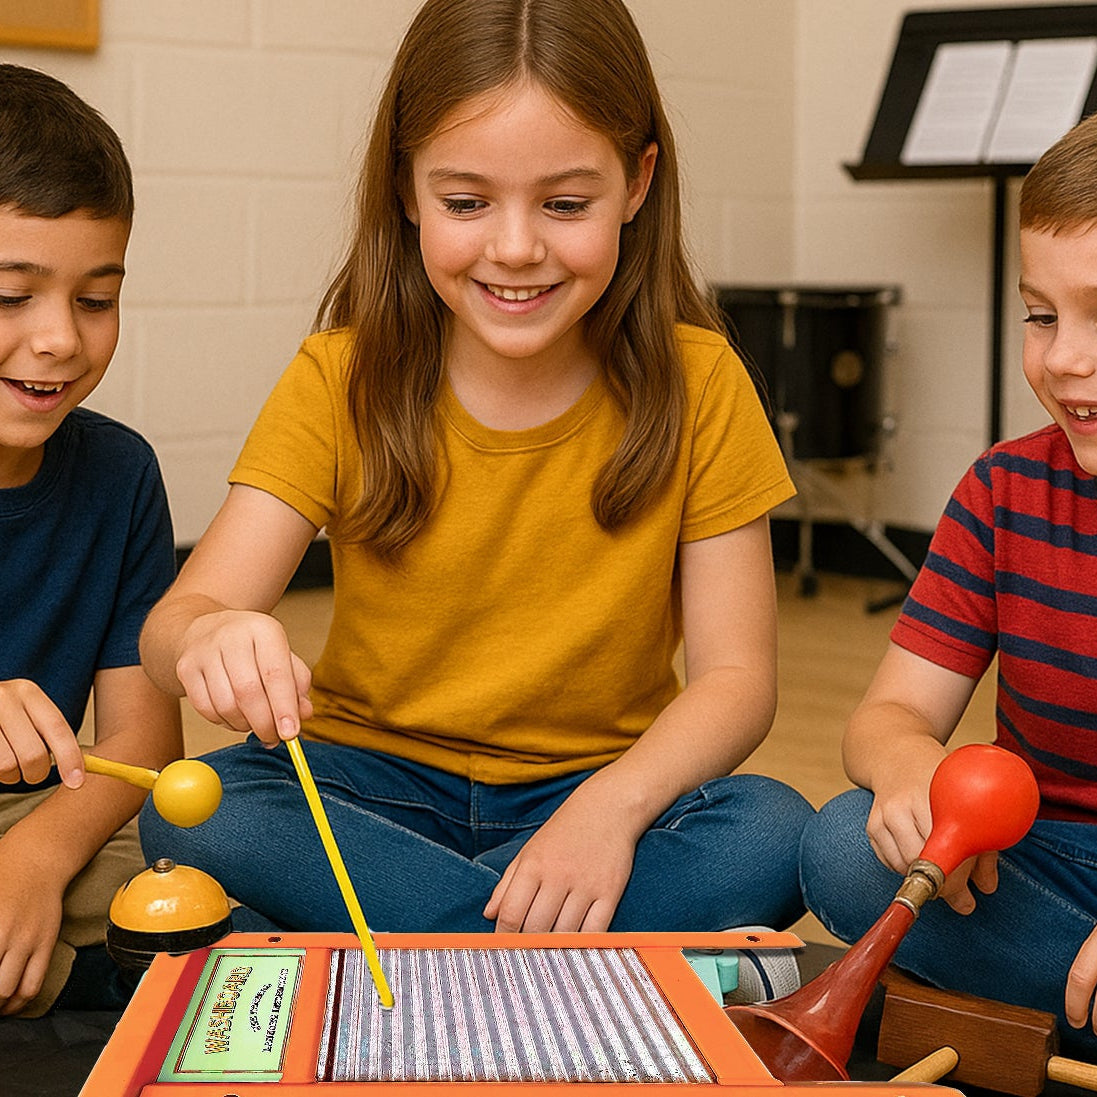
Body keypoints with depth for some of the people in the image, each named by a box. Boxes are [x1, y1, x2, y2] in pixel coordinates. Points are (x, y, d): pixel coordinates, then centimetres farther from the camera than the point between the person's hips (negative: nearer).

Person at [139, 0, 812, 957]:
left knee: (772, 837, -30)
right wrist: (211, 642, -42)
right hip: (373, 782, 1)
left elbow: (736, 673, -9)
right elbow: (174, 620, -16)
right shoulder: (342, 383, -6)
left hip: (599, 786, 0)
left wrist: (615, 803, -29)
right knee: (189, 817, -29)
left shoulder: (696, 386, -6)